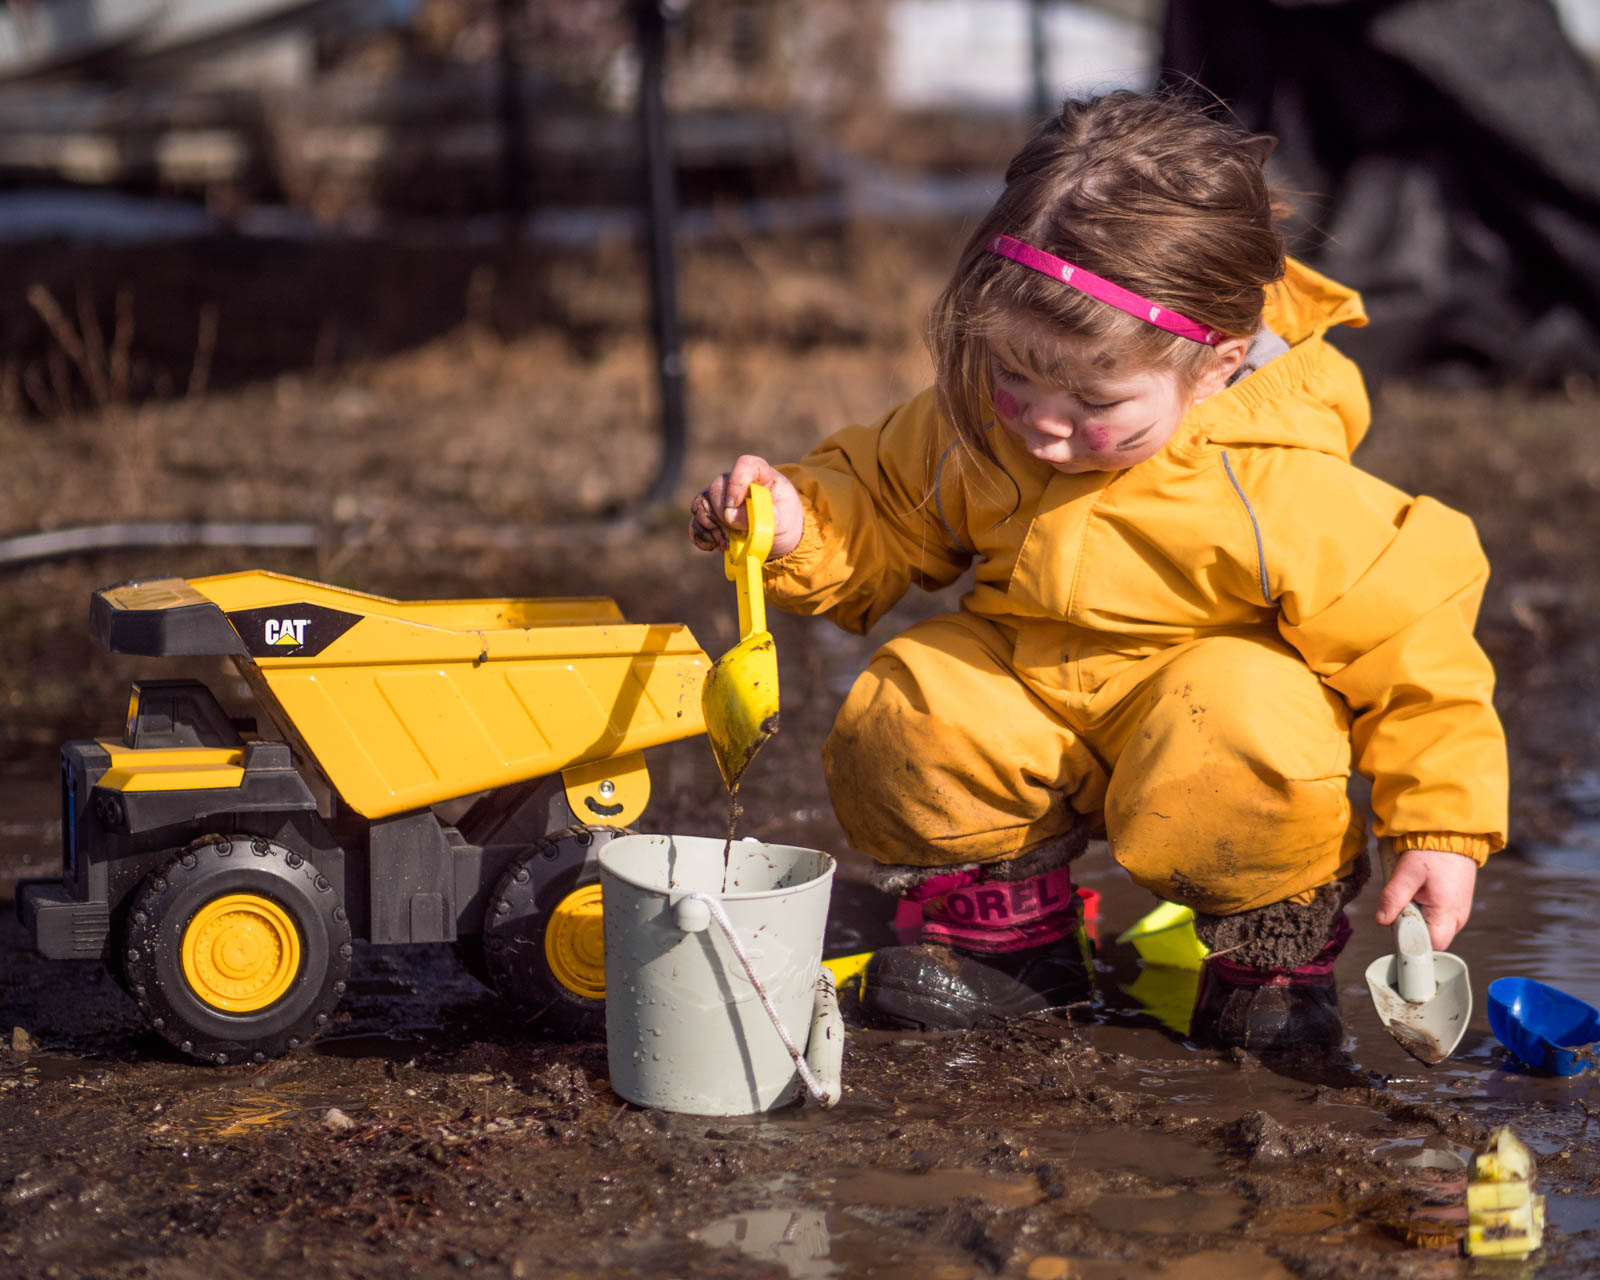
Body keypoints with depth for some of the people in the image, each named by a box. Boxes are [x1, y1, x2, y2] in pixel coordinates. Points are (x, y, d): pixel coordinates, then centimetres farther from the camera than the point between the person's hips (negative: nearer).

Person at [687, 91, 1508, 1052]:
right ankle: (1005, 927, 8)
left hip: (1209, 687, -4)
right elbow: (880, 518, 4)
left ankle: (1277, 954, -2)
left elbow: (1408, 632, -18)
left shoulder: (1281, 491, -26)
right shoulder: (975, 423, -12)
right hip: (1026, 687, 4)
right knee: (900, 735, -22)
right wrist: (798, 523, -19)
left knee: (1247, 753, -37)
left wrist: (1443, 828, -18)